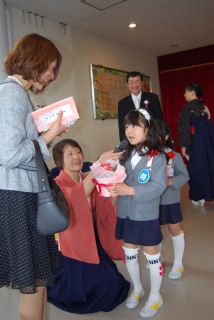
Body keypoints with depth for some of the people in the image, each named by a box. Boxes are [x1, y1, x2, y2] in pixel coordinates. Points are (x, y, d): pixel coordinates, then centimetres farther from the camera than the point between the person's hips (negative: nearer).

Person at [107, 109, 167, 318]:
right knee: (129, 253, 17)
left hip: (146, 215, -5)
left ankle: (155, 297, 33)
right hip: (125, 213, 6)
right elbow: (118, 179, 8)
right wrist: (113, 187, -15)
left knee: (151, 255, 11)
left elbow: (159, 187, -21)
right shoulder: (125, 155, 4)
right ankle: (137, 289, 42)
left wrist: (130, 190, -29)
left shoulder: (157, 157, -13)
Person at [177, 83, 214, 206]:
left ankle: (199, 197, 13)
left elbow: (184, 127, -15)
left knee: (196, 168, 4)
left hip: (195, 144, -6)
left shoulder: (187, 107, -12)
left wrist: (183, 145, -11)